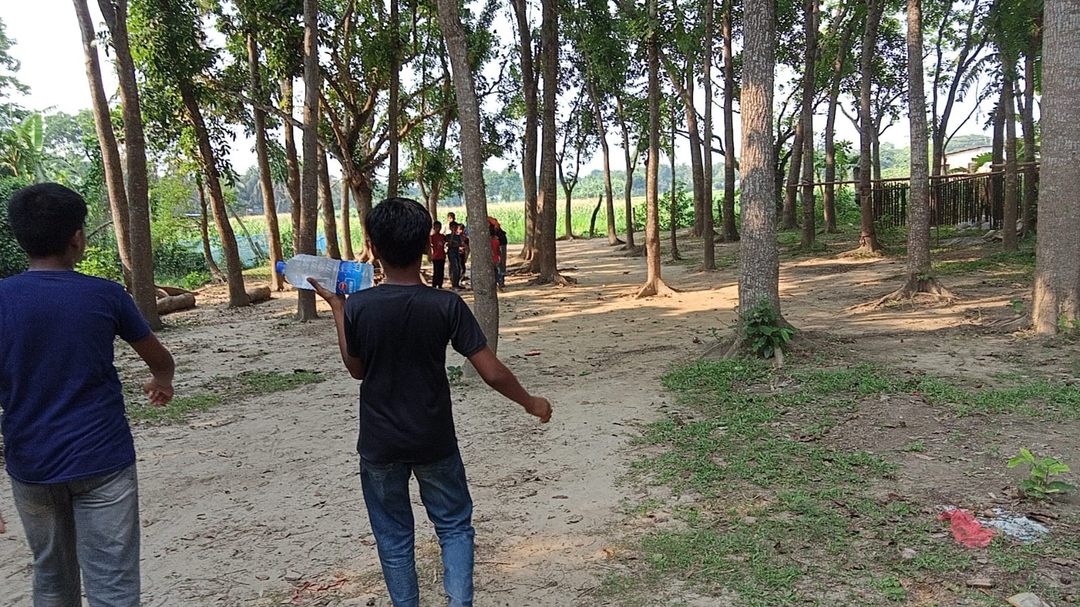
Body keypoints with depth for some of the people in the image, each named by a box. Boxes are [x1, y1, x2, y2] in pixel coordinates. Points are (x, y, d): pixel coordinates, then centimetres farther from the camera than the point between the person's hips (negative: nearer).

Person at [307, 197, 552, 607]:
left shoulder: (357, 307, -14)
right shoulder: (446, 305, -15)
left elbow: (357, 370, 3)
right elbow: (492, 373, -14)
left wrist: (336, 307, 8)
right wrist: (531, 403, 3)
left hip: (380, 445, 1)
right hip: (434, 442, 0)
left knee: (393, 537, 17)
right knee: (455, 526, 18)